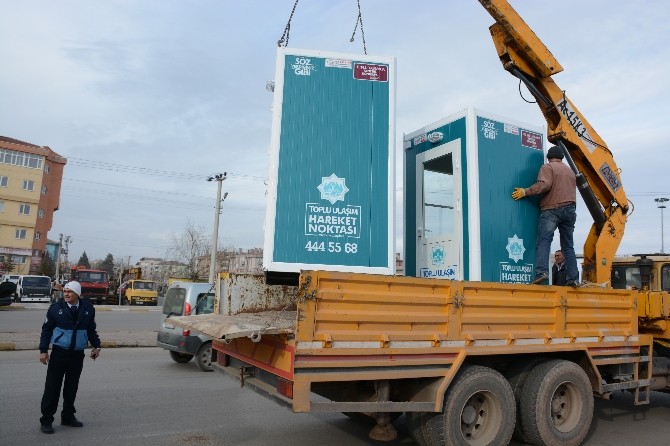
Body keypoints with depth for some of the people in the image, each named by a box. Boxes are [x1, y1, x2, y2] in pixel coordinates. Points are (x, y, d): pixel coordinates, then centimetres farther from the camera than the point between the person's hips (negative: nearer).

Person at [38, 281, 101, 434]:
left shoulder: (88, 308, 1)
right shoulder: (56, 308, -5)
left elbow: (91, 329, 12)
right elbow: (46, 329, 0)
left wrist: (96, 346, 9)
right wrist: (43, 350, -3)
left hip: (78, 354, 2)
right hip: (59, 353, -2)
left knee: (72, 387, 11)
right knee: (52, 387, -1)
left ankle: (68, 416, 26)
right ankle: (46, 420, 11)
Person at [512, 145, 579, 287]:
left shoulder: (547, 167, 3)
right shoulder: (570, 171, 26)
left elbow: (544, 185, -14)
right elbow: (572, 191, 26)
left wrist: (525, 192, -10)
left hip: (551, 209, -6)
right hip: (570, 210, 6)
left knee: (543, 242, -14)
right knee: (568, 245, 9)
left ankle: (542, 272, -31)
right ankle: (572, 278, 4)